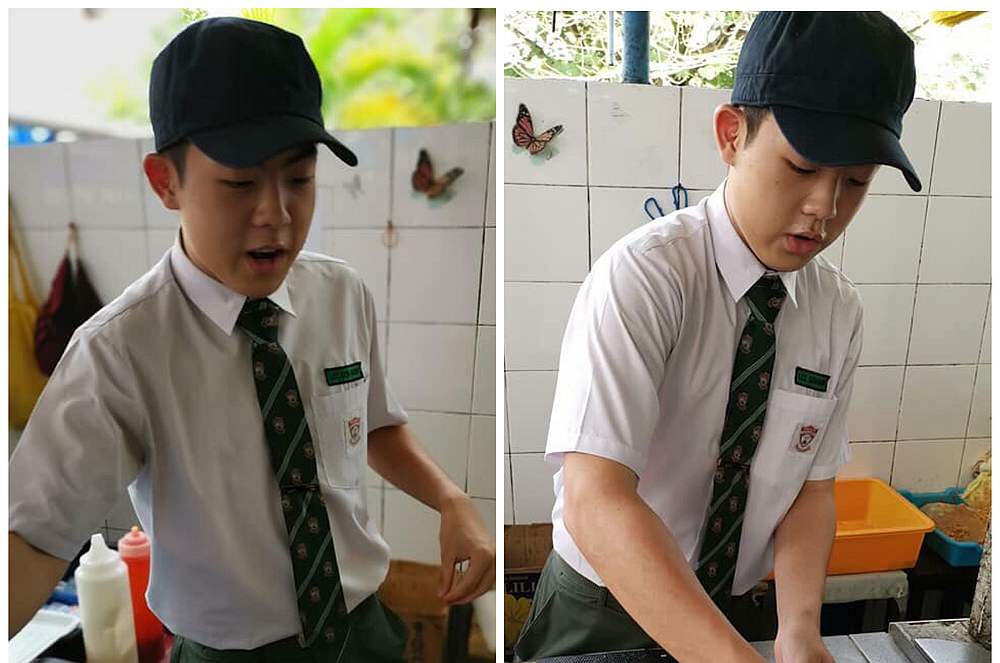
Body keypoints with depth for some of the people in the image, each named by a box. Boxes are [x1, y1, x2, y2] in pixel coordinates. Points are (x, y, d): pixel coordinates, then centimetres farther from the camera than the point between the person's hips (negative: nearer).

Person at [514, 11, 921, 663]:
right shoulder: (642, 273, -26)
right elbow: (596, 503, -34)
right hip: (603, 611, -4)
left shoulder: (840, 309, -8)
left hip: (740, 606, 4)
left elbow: (813, 485, -3)